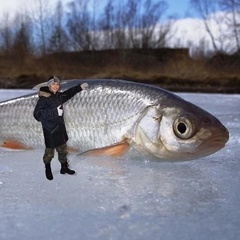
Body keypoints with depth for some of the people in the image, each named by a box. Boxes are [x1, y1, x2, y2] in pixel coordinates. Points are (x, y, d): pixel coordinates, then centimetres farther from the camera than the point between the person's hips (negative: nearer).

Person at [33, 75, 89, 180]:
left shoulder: (58, 96, 4)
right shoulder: (43, 99, -19)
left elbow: (68, 93, 25)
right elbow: (37, 114, -27)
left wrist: (80, 87, 24)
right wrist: (55, 112, -30)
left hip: (60, 128, 7)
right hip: (50, 131, -7)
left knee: (63, 149, 18)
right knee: (49, 152, 5)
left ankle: (64, 168, 36)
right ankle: (48, 170, 29)